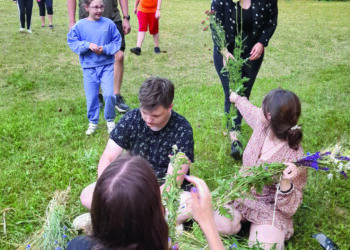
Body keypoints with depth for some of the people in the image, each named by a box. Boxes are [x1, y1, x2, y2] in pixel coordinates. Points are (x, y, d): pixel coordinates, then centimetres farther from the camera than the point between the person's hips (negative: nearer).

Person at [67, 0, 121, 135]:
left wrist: (105, 49, -15)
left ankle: (110, 120, 15)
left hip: (107, 65, 0)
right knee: (91, 97, 6)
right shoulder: (80, 25, -4)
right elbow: (72, 42, -4)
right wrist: (88, 45, -18)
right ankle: (93, 122, 25)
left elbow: (116, 41, 1)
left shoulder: (109, 24, -4)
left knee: (109, 94, -8)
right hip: (89, 67, 1)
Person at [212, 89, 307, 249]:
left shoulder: (295, 157, -28)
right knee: (219, 224, -25)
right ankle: (242, 218, 7)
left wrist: (285, 183, -42)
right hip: (241, 194, 4)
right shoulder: (261, 122, -13)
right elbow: (250, 110, 16)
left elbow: (289, 208, -22)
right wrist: (237, 99, 37)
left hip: (270, 208, -4)